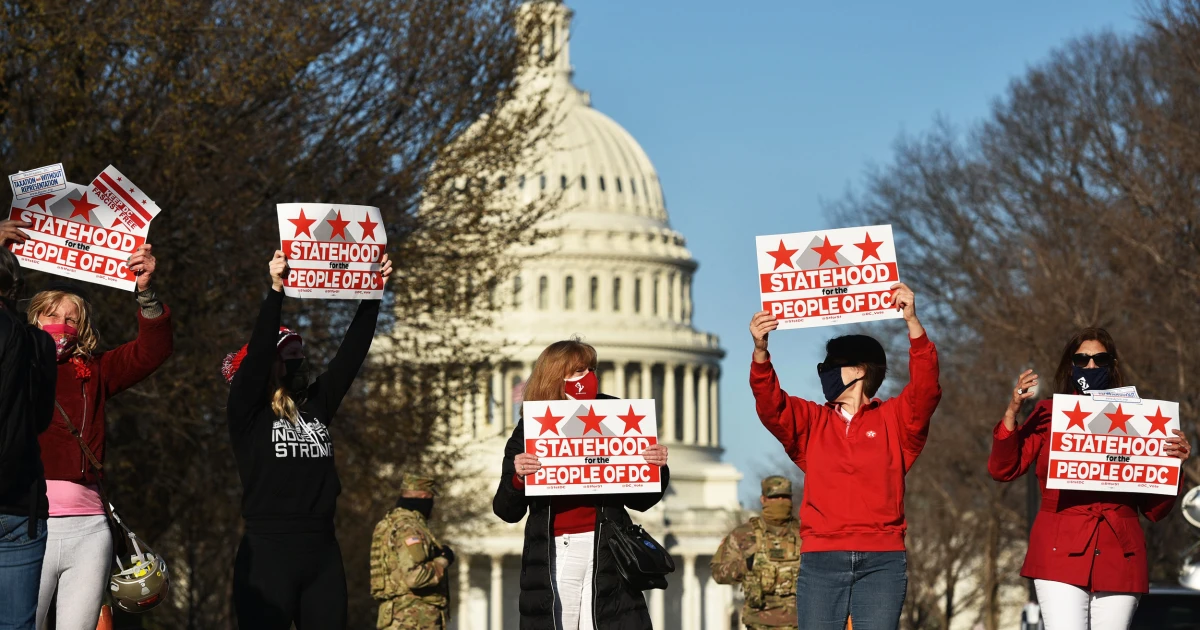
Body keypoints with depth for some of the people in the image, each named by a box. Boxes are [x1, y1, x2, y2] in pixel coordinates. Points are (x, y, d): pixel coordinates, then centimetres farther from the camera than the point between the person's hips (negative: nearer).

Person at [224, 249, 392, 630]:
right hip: (268, 554, -5)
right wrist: (275, 291, -22)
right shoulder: (248, 411, 1)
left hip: (323, 553, 6)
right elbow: (257, 352, -13)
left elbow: (352, 353, 12)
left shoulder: (318, 405, 14)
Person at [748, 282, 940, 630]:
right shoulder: (810, 420, 15)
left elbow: (926, 390, -8)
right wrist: (760, 351, -20)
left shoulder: (894, 419, 8)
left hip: (882, 562, -2)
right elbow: (770, 405, -1)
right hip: (820, 561, 2)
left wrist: (913, 322, -20)